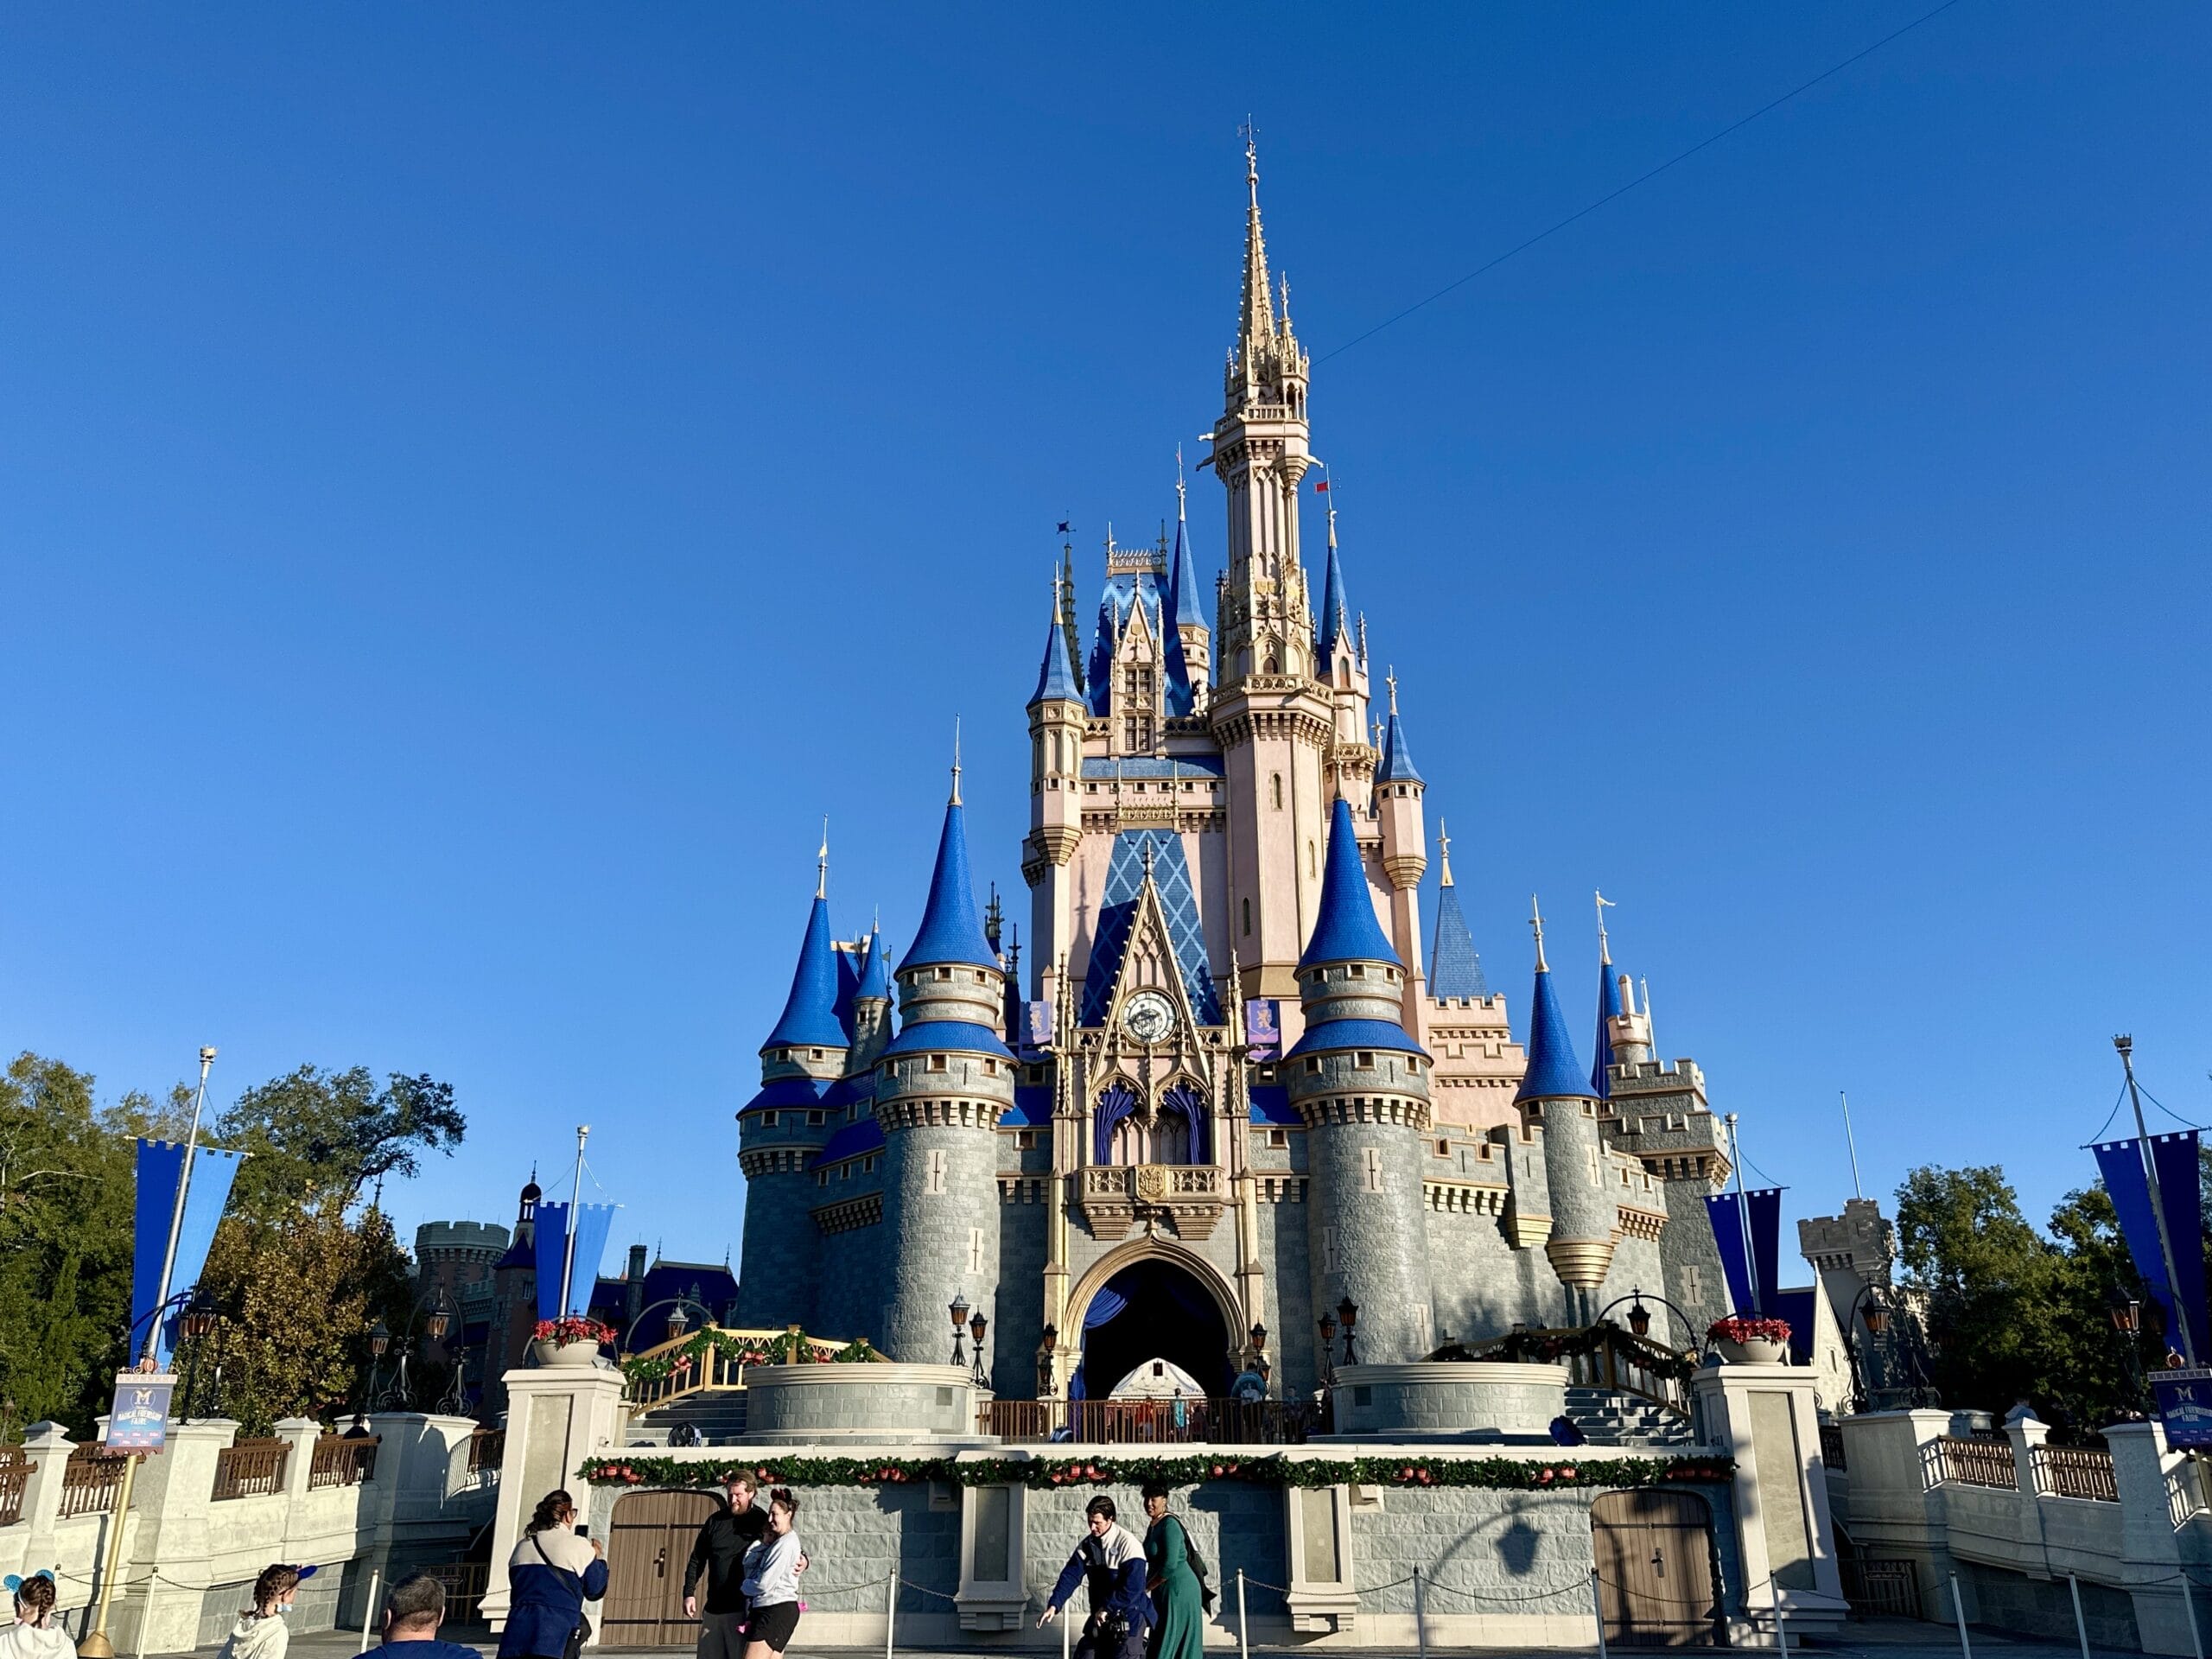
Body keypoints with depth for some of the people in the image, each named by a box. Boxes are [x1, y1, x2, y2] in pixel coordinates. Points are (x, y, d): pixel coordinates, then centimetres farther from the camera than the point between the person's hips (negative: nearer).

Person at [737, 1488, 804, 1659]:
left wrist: (743, 1586, 4)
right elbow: (748, 1563, 11)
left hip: (777, 1611, -10)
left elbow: (764, 1584, -15)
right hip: (767, 1609, 10)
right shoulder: (777, 1542, 20)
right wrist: (765, 1544, -2)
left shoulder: (786, 1543, -12)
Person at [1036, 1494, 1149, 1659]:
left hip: (1128, 1617, -6)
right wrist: (1053, 1606, -15)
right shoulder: (1088, 1544, 1)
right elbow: (1071, 1575, -3)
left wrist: (1107, 1608, -19)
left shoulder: (1128, 1544, -19)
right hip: (1100, 1616, 7)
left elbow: (1133, 1587, -24)